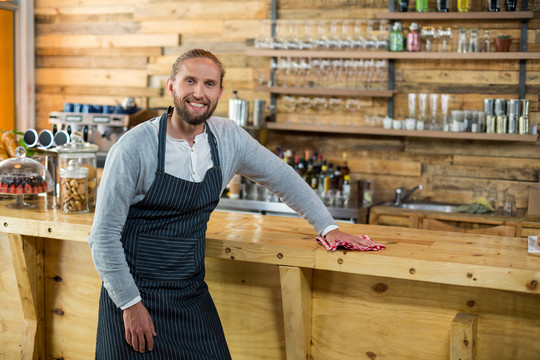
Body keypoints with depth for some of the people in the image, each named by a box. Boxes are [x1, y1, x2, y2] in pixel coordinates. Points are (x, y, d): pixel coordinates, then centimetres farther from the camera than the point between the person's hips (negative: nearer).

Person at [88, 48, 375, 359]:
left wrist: (328, 227, 10)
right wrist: (130, 304, -13)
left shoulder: (230, 139, -3)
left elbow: (283, 178, 11)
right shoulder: (134, 147, -16)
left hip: (193, 294, 4)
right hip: (136, 295, -4)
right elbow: (104, 234, -13)